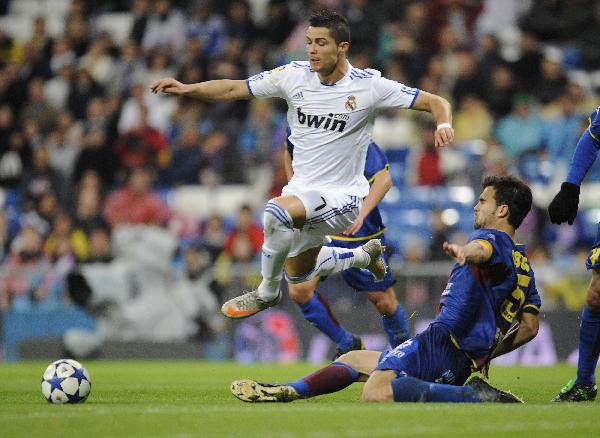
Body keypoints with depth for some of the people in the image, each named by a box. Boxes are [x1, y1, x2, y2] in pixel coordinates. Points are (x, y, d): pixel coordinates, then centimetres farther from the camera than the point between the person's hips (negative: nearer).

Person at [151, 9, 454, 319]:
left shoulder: (369, 85, -17)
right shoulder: (294, 75, -7)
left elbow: (435, 102, -13)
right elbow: (234, 89, -3)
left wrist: (443, 125, -35)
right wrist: (187, 88, -17)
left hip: (343, 197, -7)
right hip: (303, 189, 7)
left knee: (278, 211, -34)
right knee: (297, 274, 25)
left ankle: (267, 292, -11)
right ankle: (365, 255, 49)